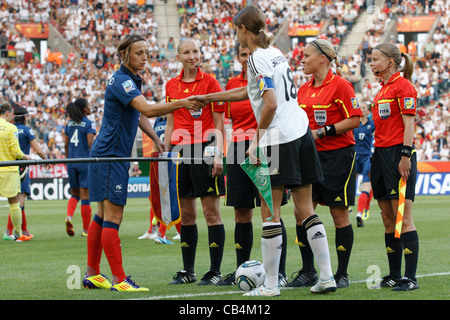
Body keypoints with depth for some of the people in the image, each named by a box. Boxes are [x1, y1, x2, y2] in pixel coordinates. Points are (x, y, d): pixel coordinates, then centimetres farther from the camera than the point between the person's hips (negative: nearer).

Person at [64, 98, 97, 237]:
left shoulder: (69, 123, 9)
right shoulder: (89, 124, -8)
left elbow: (66, 145, 10)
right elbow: (91, 144, -15)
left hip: (72, 162, 5)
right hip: (85, 162, -5)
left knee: (74, 193, 17)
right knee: (85, 196, 1)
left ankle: (69, 216, -10)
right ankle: (86, 229, 5)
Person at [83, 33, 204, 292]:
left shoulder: (133, 80, 14)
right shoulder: (121, 81, -17)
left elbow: (140, 116, 24)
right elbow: (148, 109, -30)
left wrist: (159, 141, 16)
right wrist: (181, 103, -35)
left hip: (116, 154, 10)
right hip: (110, 154, -10)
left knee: (103, 216, 12)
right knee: (113, 217, -10)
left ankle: (93, 274, 18)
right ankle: (119, 280, -10)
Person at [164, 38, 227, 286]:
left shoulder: (209, 82, -1)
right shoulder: (171, 86, 12)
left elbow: (218, 124, -3)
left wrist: (218, 155, -12)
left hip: (204, 149, -5)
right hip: (180, 151, 5)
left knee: (211, 212, -4)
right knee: (186, 214, 7)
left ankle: (215, 271, -1)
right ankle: (187, 270, 13)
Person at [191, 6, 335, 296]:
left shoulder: (258, 59, -11)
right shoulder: (276, 53, 16)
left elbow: (270, 104, -20)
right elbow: (248, 92, 28)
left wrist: (257, 141, -12)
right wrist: (208, 98, 34)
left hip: (279, 140, -8)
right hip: (302, 131, 8)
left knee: (270, 212, -1)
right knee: (306, 208, 10)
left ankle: (270, 284, 1)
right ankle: (327, 278, 7)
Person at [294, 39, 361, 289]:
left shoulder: (340, 85, -9)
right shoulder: (304, 90, 12)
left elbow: (354, 120, -13)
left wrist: (322, 132, -17)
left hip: (338, 155, -7)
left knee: (339, 214, -1)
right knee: (302, 212, 0)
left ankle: (342, 274, 7)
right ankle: (308, 271, 9)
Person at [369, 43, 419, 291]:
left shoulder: (403, 85, -7)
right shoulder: (383, 89, 19)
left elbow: (409, 124, -13)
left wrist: (405, 156, -19)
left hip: (398, 152, -9)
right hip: (380, 153, 9)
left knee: (403, 218, -10)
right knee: (388, 219, 8)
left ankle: (410, 278, -9)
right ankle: (394, 275, 12)